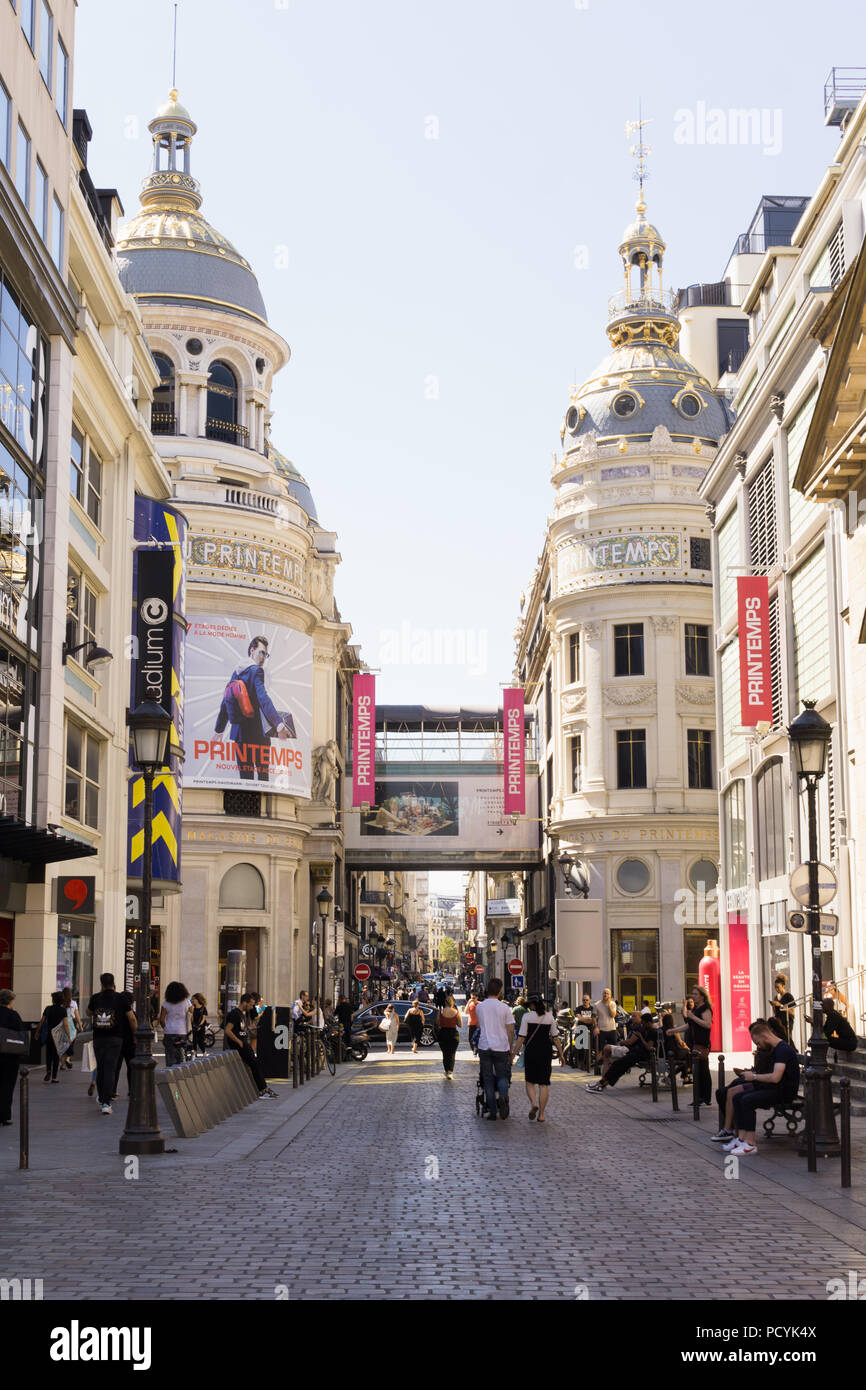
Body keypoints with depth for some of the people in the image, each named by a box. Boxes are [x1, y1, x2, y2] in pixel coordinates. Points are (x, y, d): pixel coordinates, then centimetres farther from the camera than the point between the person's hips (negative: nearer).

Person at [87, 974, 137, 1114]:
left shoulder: (95, 998, 1)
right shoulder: (121, 998, -4)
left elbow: (89, 1012, 21)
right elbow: (132, 1019, -5)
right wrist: (134, 1034, 10)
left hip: (98, 1038, 2)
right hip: (115, 1039, -2)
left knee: (100, 1068, 18)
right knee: (110, 1070, -5)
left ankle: (101, 1097, 34)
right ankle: (106, 1102, -14)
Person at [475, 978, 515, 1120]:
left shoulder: (479, 1007, 4)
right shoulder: (504, 1008, -4)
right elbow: (510, 1031, -2)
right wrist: (510, 1049, 8)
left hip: (484, 1047, 2)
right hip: (501, 1047, -1)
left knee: (488, 1079, 8)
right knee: (502, 1076, 11)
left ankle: (492, 1111, 5)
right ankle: (503, 1096, -19)